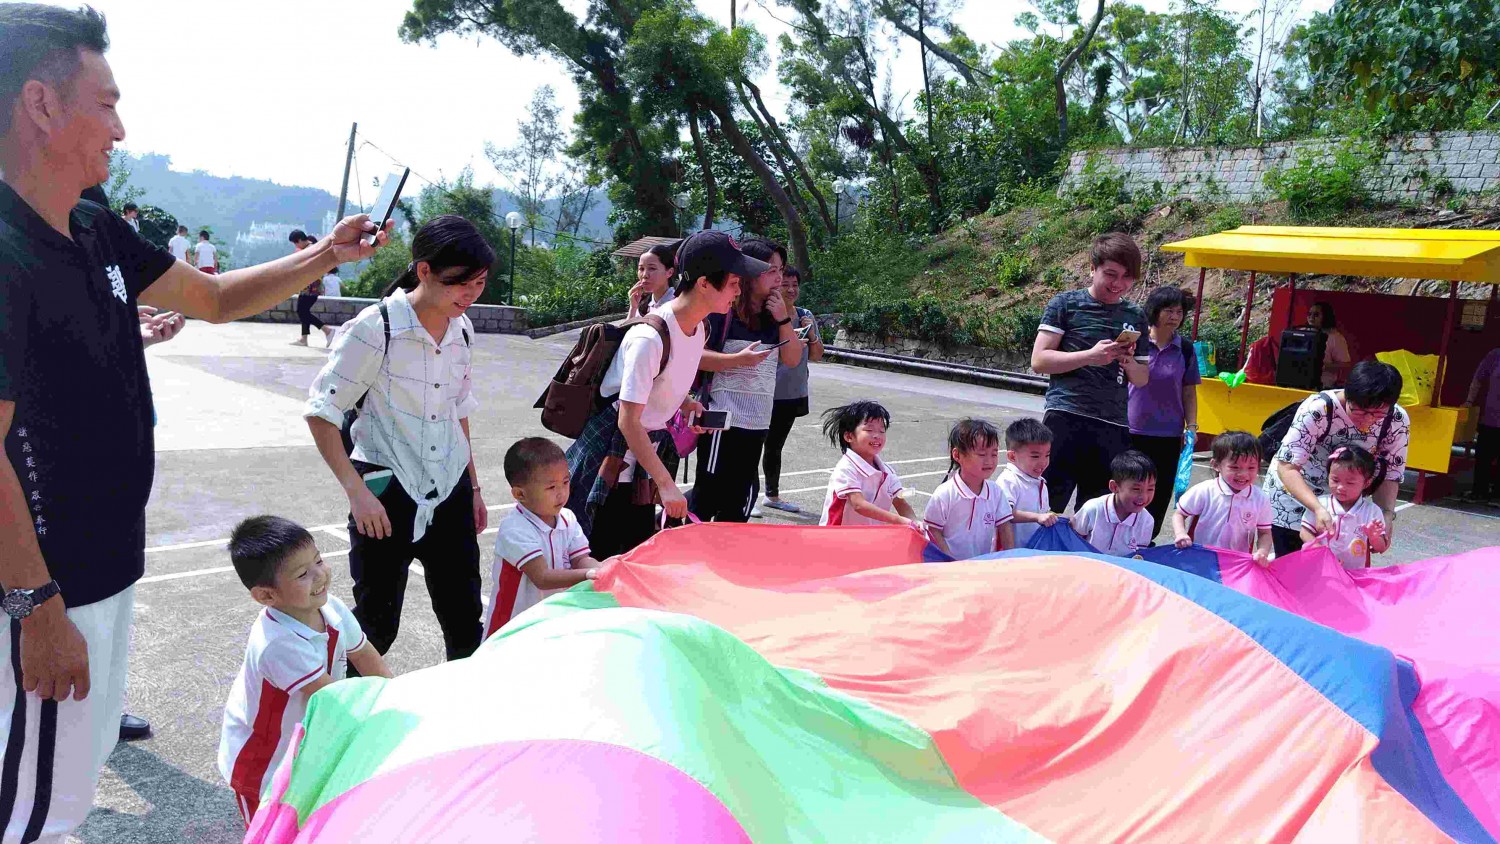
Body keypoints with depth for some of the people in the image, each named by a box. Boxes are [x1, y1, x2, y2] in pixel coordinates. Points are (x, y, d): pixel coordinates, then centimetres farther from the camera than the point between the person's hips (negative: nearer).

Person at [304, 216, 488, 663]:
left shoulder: (462, 329, 4)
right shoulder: (375, 329, -15)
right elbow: (321, 412, -12)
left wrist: (473, 486, 18)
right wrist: (357, 491, -19)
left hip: (450, 491, 6)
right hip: (387, 493, -5)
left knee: (466, 620, 11)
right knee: (376, 624, 4)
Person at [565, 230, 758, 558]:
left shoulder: (699, 329, 1)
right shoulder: (650, 337, -26)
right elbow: (628, 421, -25)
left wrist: (686, 403, 3)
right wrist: (666, 483, -26)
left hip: (647, 449, 8)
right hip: (610, 458, -8)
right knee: (601, 561, -1)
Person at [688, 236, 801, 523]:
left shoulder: (773, 314, 10)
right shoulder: (724, 309, -10)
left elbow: (793, 359, 8)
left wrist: (784, 319, -4)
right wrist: (737, 359, -24)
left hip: (757, 422, 7)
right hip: (723, 418, -7)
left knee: (740, 496, 14)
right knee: (710, 493, -3)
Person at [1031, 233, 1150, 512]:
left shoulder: (1135, 316, 16)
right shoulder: (1066, 304, 3)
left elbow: (1142, 379, 20)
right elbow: (1039, 360, -5)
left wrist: (1129, 362, -2)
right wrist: (1090, 356, -16)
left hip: (1114, 426, 5)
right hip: (1066, 417, -5)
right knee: (1048, 504, -6)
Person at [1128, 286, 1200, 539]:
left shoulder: (1185, 349, 3)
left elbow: (1189, 392, 9)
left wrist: (1191, 427, 3)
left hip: (1169, 435, 2)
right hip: (1131, 430, -2)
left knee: (1159, 496, 7)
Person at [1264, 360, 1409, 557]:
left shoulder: (1398, 421, -16)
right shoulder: (1317, 409, -29)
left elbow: (1389, 474, -6)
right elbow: (1287, 467, -28)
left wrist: (1387, 515, -22)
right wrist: (1318, 509, -40)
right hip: (1293, 495, -3)